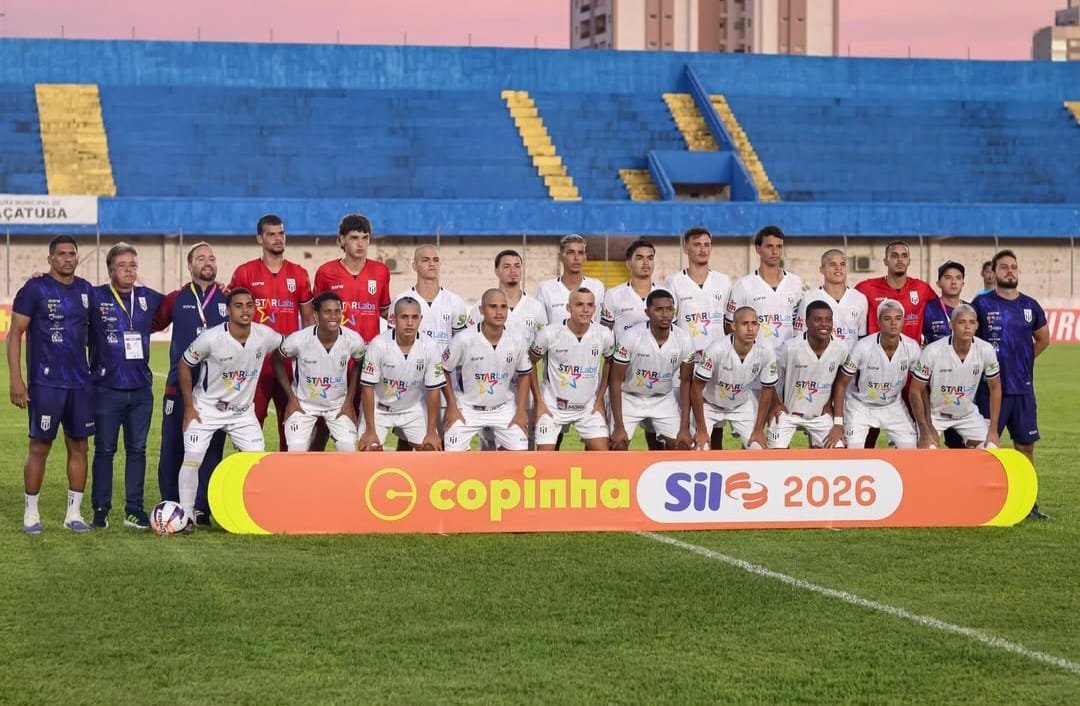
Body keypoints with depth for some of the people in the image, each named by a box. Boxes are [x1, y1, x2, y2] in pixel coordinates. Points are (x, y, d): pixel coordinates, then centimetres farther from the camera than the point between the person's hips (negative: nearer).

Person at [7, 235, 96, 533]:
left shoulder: (86, 290, 9)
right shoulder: (35, 290, -6)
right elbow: (15, 335, -6)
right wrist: (16, 379, -13)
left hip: (80, 383, 5)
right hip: (45, 383, -5)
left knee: (79, 446, 6)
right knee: (39, 447, 0)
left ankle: (74, 513, 14)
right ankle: (30, 513, 10)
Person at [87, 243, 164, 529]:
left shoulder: (149, 298, 8)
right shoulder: (95, 297, -4)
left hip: (141, 389, 4)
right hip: (106, 389, -4)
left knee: (137, 449, 7)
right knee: (104, 450, 4)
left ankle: (134, 510, 14)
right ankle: (100, 510, 11)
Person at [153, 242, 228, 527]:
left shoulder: (228, 299, 6)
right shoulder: (176, 299, 7)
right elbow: (151, 324, 14)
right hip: (180, 387, 0)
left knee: (211, 450, 3)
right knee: (173, 450, 2)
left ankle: (202, 510, 10)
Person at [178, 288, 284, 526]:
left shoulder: (265, 336, -14)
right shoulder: (211, 338, -23)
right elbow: (185, 365, -9)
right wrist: (188, 407, -6)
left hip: (243, 410, 3)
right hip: (206, 408, -3)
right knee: (192, 458, -11)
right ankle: (187, 515, 2)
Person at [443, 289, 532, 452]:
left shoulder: (518, 342, -10)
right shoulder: (463, 340, -20)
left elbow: (524, 375, 7)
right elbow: (444, 372, -7)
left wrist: (521, 410, 2)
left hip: (504, 409, 3)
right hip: (468, 409, -3)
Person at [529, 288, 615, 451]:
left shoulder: (604, 335, -10)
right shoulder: (550, 334, -17)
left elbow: (610, 364, 10)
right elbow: (531, 363, -2)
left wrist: (599, 399, 7)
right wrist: (539, 402, -2)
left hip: (588, 407, 2)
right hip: (552, 406, -2)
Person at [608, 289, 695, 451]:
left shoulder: (685, 341, -17)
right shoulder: (630, 338, -25)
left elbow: (686, 383, -5)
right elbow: (616, 380, -16)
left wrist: (685, 428, -9)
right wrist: (619, 427, -18)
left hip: (664, 400, 3)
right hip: (630, 398, -3)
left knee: (682, 445, -7)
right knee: (618, 446, -15)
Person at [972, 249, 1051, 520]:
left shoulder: (1030, 306, 6)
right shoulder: (982, 304, -6)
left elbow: (1043, 338, 21)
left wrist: (1022, 359, 15)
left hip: (1023, 388, 4)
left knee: (1026, 445, 7)